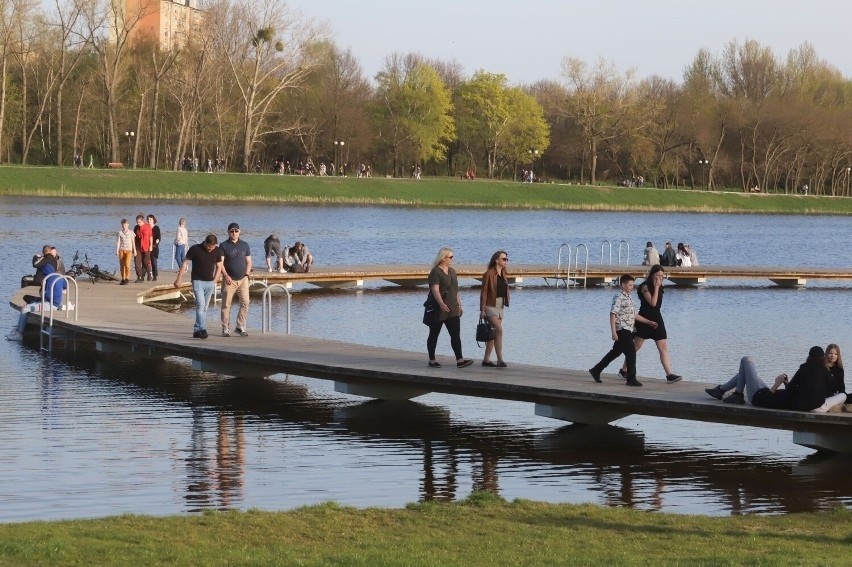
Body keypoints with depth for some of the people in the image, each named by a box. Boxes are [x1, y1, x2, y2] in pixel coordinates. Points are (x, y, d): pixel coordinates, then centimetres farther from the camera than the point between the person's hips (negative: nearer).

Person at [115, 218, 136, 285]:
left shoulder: (131, 232, 3)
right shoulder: (120, 232, 5)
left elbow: (133, 241, 7)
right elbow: (118, 241, 3)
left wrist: (134, 250, 7)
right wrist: (117, 250, -4)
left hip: (129, 250, -2)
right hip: (121, 250, 2)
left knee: (127, 264, -17)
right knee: (121, 265, 2)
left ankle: (127, 278, -11)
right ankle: (123, 279, 10)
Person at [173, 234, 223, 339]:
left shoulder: (216, 251, 2)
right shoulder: (195, 249, -9)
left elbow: (219, 267, 13)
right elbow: (185, 263, -3)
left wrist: (214, 281, 5)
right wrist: (179, 279, -5)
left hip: (210, 283, 4)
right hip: (198, 281, -4)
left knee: (204, 308, 6)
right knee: (200, 305, -18)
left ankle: (197, 331, 12)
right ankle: (203, 330, -26)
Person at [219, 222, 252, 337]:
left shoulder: (245, 245, 13)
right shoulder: (224, 246, 3)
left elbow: (248, 262, 16)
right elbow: (220, 263, -3)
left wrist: (247, 274, 1)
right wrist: (225, 275, -15)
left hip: (243, 280, 2)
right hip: (229, 280, -2)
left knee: (245, 303, -8)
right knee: (226, 305, -2)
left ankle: (240, 327, 1)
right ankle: (226, 329, 4)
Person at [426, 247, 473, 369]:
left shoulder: (452, 271, 14)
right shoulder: (435, 272, -11)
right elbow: (435, 290, -22)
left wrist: (459, 305, 19)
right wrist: (441, 303, -35)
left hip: (452, 309, 7)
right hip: (438, 309, -7)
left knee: (456, 335, -4)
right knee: (434, 335, 4)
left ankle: (459, 360, -10)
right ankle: (432, 360, 11)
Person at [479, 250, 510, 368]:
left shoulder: (503, 274, 12)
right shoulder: (489, 273, -11)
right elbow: (484, 292, -11)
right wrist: (482, 309, -14)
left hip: (500, 306, 8)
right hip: (491, 305, -8)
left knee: (494, 334, 9)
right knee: (499, 330, -18)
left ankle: (486, 360, 15)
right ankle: (500, 360, -18)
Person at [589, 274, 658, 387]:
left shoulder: (628, 298, 17)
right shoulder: (619, 298, -12)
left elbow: (634, 315, 23)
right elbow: (613, 314, -17)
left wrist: (649, 322, 20)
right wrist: (613, 332, -23)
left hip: (628, 331, 10)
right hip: (622, 330, -10)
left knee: (616, 352, 15)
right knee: (631, 352, -9)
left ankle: (596, 370, 23)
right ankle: (631, 379, -5)